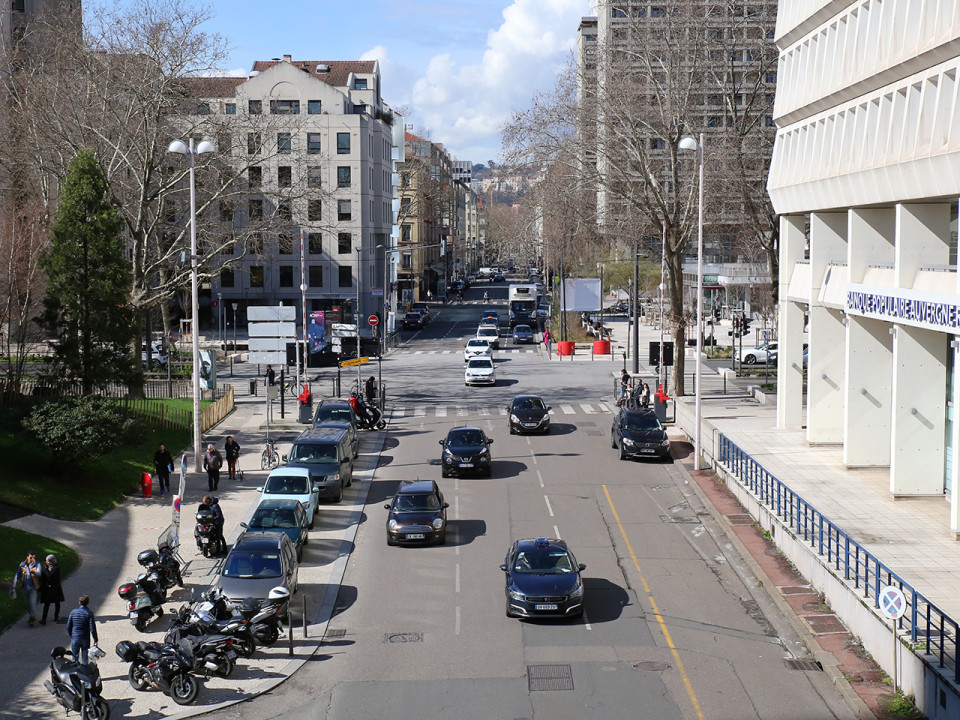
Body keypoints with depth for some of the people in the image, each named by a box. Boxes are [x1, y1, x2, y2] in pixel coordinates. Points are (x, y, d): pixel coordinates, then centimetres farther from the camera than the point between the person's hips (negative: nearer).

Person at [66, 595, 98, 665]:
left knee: (75, 657, 14)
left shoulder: (73, 611, -2)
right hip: (85, 638, -2)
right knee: (85, 658, 10)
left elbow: (68, 627, 2)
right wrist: (95, 640, -6)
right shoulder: (89, 613, -11)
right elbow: (92, 628, -14)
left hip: (74, 638, 2)